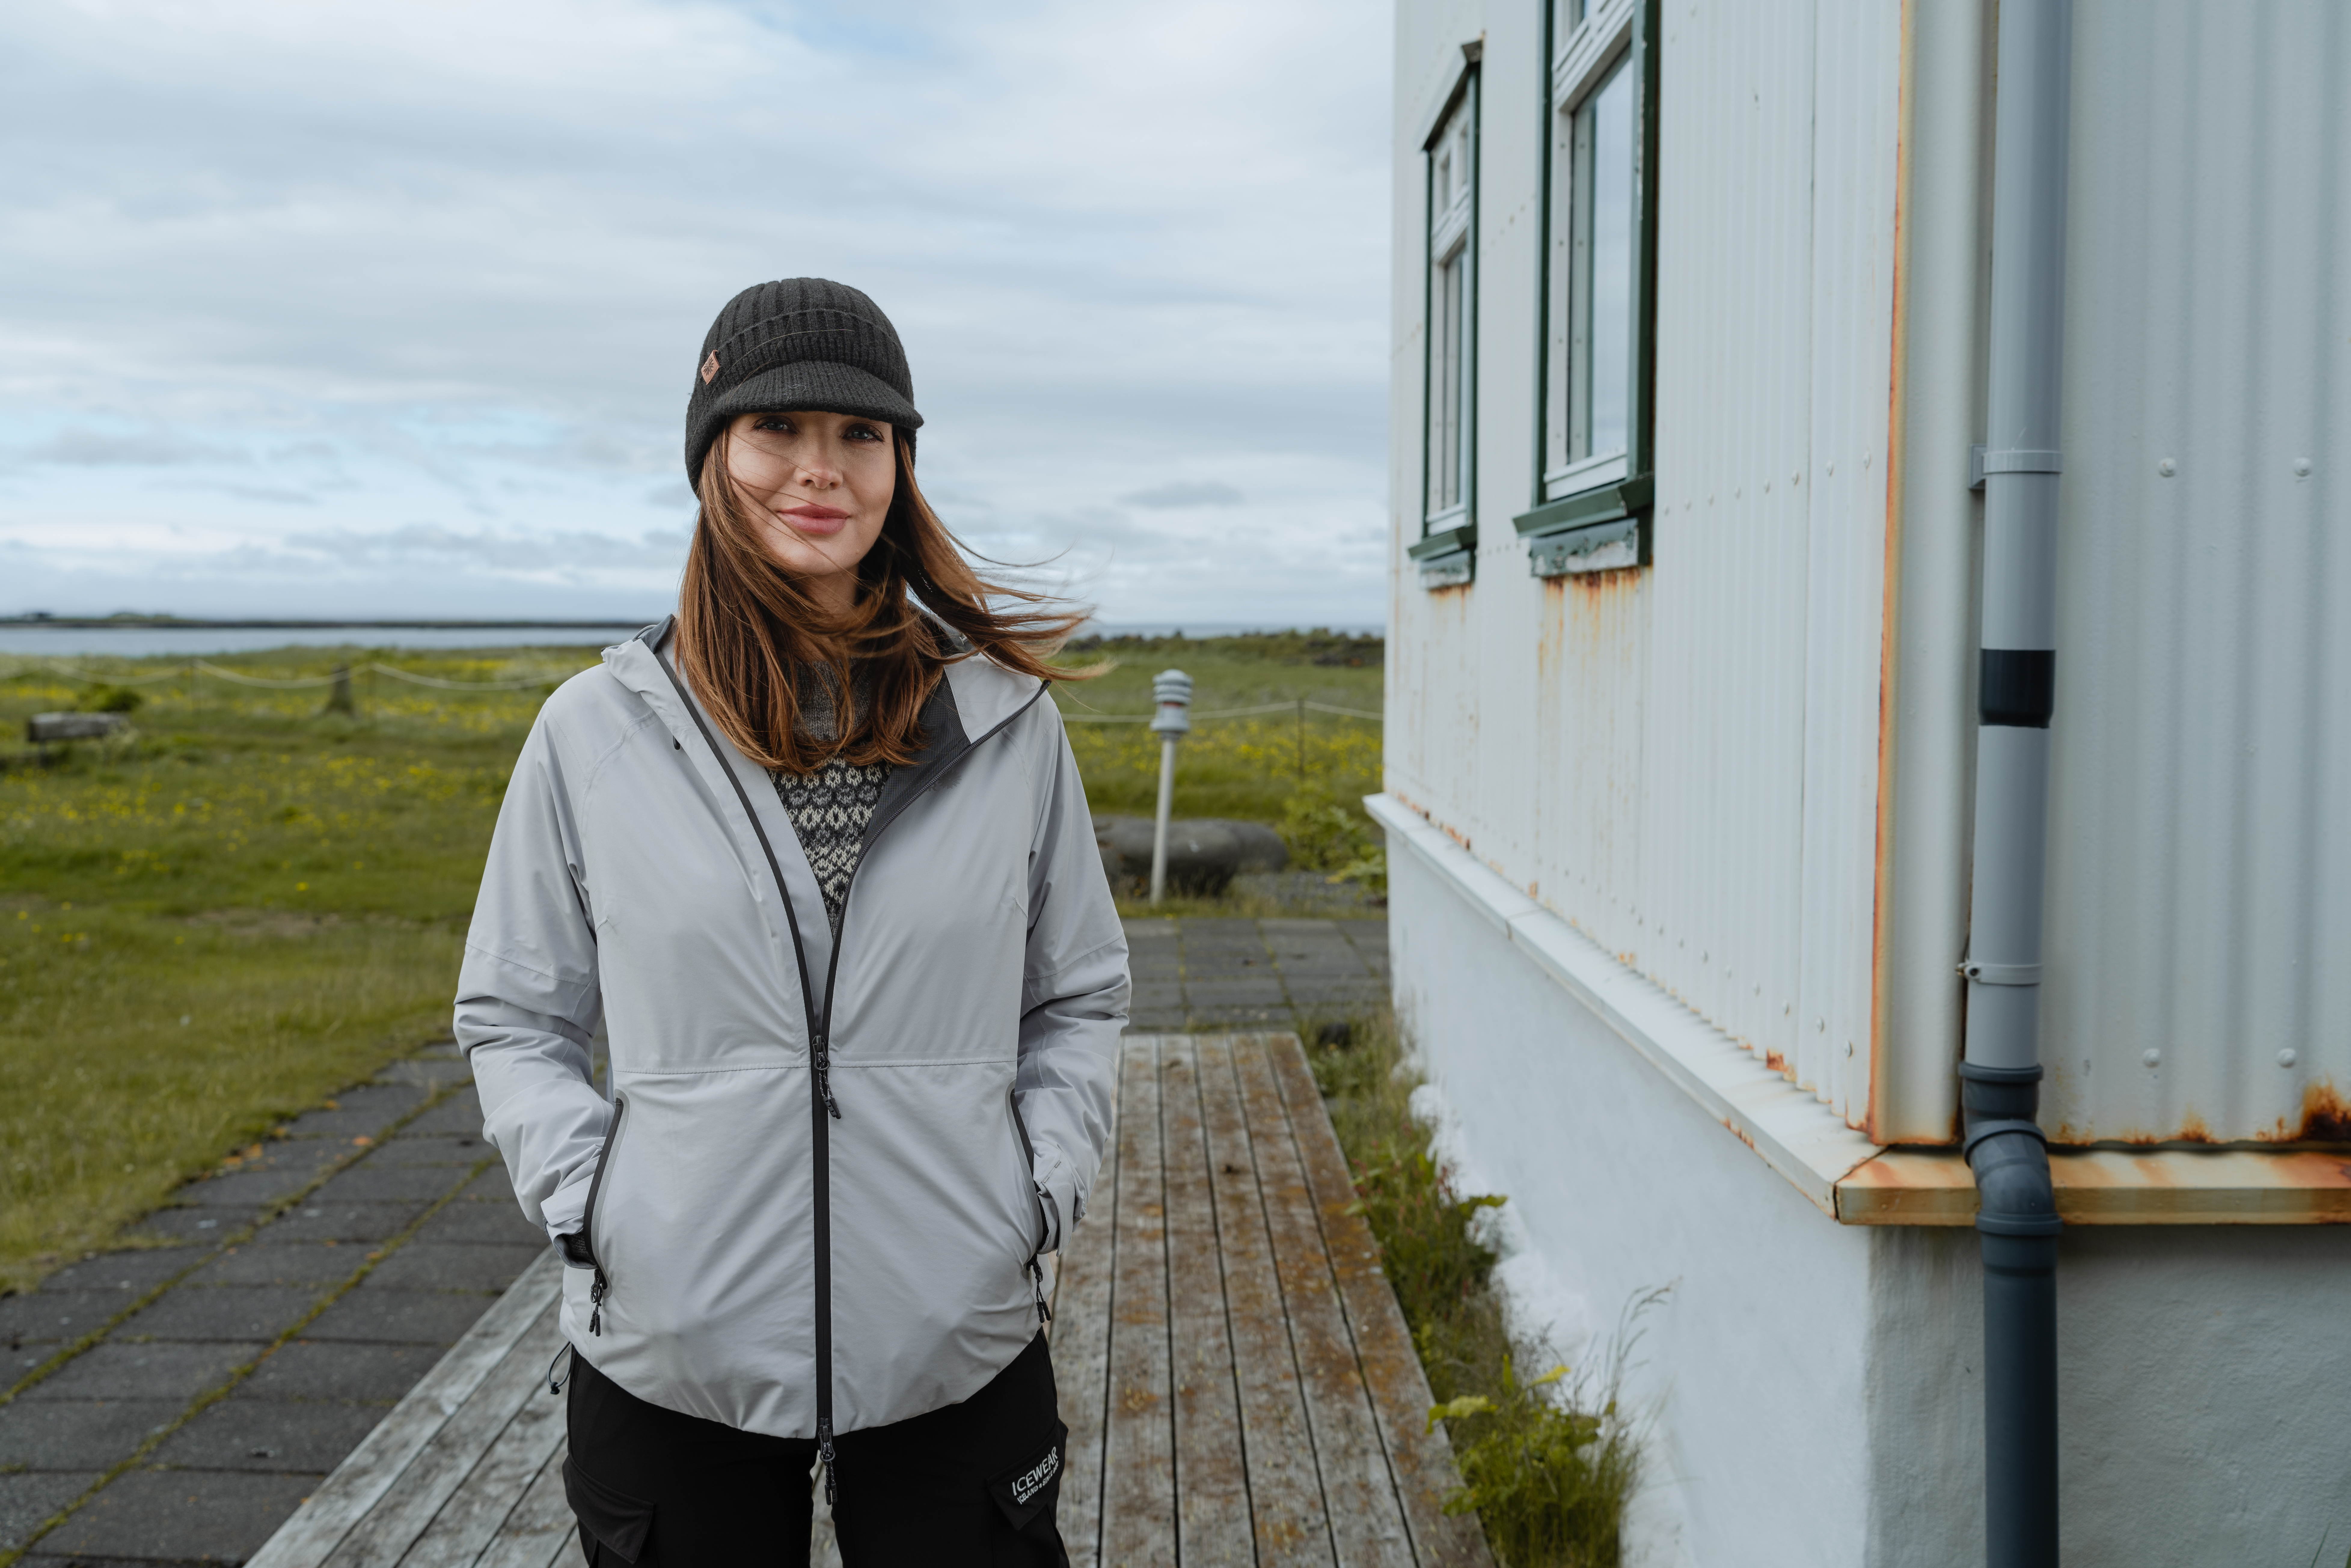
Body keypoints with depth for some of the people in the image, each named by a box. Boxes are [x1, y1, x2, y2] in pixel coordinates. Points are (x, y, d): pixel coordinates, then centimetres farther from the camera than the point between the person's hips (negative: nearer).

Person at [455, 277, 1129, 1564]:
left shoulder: (1003, 720, 0)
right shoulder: (597, 731, -2)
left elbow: (1080, 996, 10)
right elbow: (512, 1016, 7)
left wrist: (1039, 1189, -2)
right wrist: (587, 1199, -6)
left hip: (956, 1348, 1)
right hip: (670, 1357, 0)